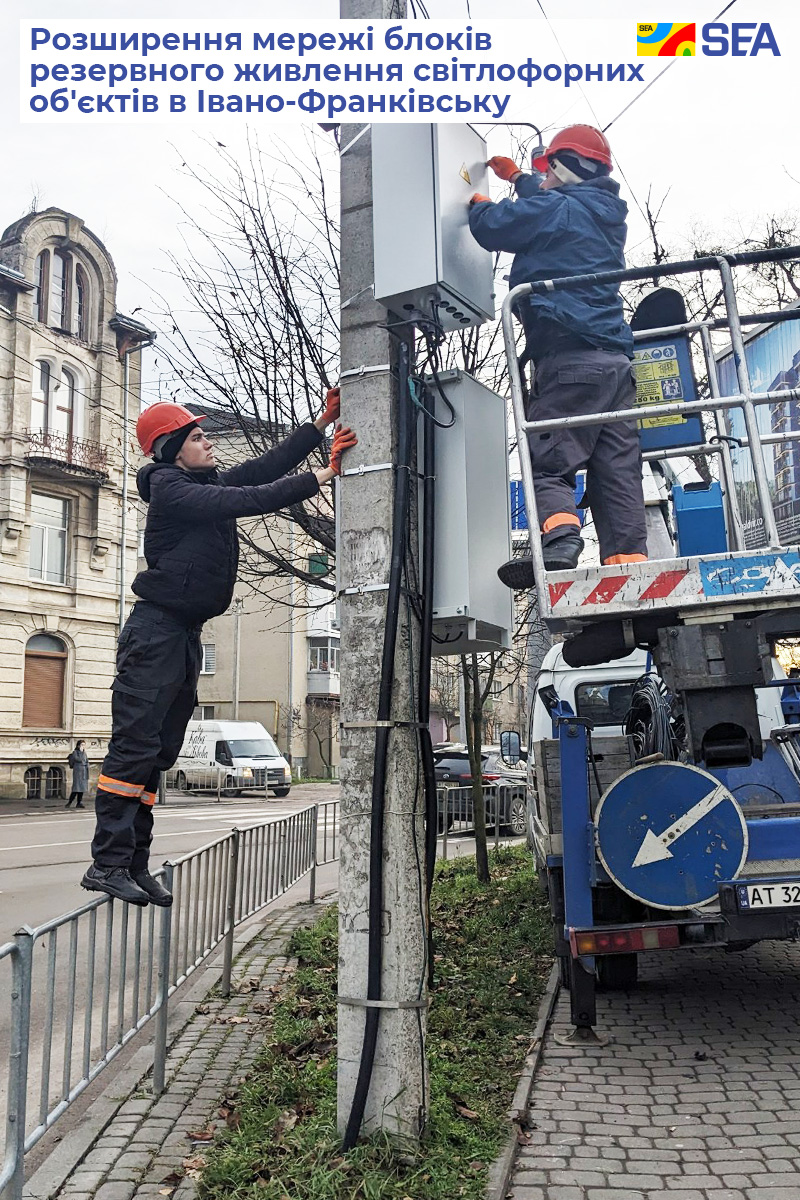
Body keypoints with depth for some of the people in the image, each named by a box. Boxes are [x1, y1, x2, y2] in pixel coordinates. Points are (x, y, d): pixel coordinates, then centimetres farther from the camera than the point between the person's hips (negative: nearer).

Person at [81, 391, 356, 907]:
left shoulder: (208, 485, 17)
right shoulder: (171, 489, -10)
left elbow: (264, 467, 16)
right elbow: (248, 501, -19)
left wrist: (322, 423, 12)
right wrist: (322, 477, -17)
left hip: (185, 633, 9)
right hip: (157, 630, -9)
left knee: (158, 753, 7)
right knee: (134, 746, -11)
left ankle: (134, 865, 11)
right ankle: (106, 864, -8)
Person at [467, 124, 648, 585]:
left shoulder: (556, 208, 1)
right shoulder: (607, 213, 25)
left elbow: (492, 227, 3)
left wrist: (480, 204, 25)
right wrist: (517, 177, 55)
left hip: (568, 354, -7)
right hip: (617, 359, 8)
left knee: (549, 464, -11)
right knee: (619, 473, 1)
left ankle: (560, 544, -32)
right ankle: (629, 562, -6)